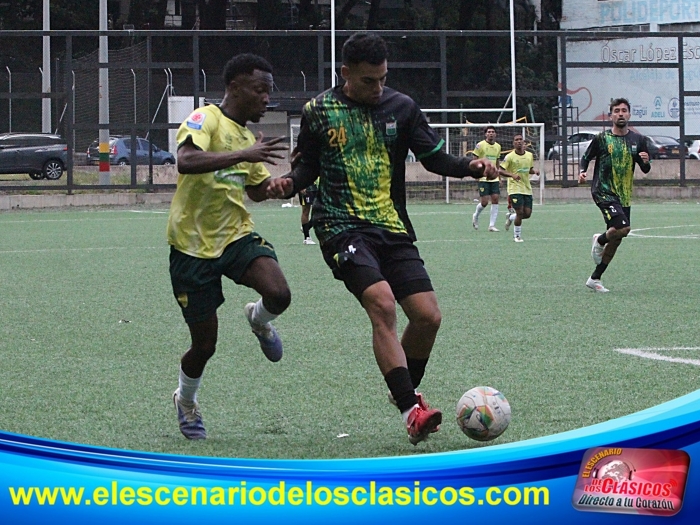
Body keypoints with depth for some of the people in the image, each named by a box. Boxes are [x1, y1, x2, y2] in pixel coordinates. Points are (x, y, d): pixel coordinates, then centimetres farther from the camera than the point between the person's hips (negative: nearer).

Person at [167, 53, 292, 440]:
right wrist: (243, 155, -37)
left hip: (237, 235, 5)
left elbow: (259, 190, 25)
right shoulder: (205, 120, -12)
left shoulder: (249, 138, 13)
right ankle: (186, 401, 34)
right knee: (204, 344, 2)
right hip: (193, 246, -5)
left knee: (278, 295, -25)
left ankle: (258, 319, 13)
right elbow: (186, 161, -32)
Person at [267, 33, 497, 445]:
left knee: (428, 316, -3)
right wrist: (290, 183, -10)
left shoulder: (401, 108, 7)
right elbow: (309, 166, 11)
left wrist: (470, 166, -10)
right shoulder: (319, 112, 2)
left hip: (393, 228, 4)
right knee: (382, 304, -25)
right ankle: (410, 410, -26)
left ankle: (406, 391, 25)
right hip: (342, 227, -4)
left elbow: (435, 158, 8)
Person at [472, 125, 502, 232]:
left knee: (495, 199, -4)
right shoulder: (480, 145, -6)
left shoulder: (498, 146, 11)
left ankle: (492, 225, 1)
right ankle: (475, 216, 23)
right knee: (484, 202, -8)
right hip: (483, 178, -5)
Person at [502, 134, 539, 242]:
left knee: (527, 213, 0)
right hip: (515, 188, -5)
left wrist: (535, 171, -2)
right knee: (520, 212, -12)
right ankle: (517, 236, 6)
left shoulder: (529, 155, 7)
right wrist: (512, 175, -24)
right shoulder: (510, 157, -9)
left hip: (527, 189, 5)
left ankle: (511, 217, 30)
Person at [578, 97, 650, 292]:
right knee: (622, 227, -26)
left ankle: (595, 279, 19)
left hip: (624, 196, 5)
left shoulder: (637, 139, 7)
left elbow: (646, 170, 12)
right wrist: (582, 172, -14)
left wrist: (646, 162, -11)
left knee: (615, 239, 6)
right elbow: (586, 158, 7)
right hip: (603, 192, -5)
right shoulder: (602, 138, -3)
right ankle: (600, 240, 7)